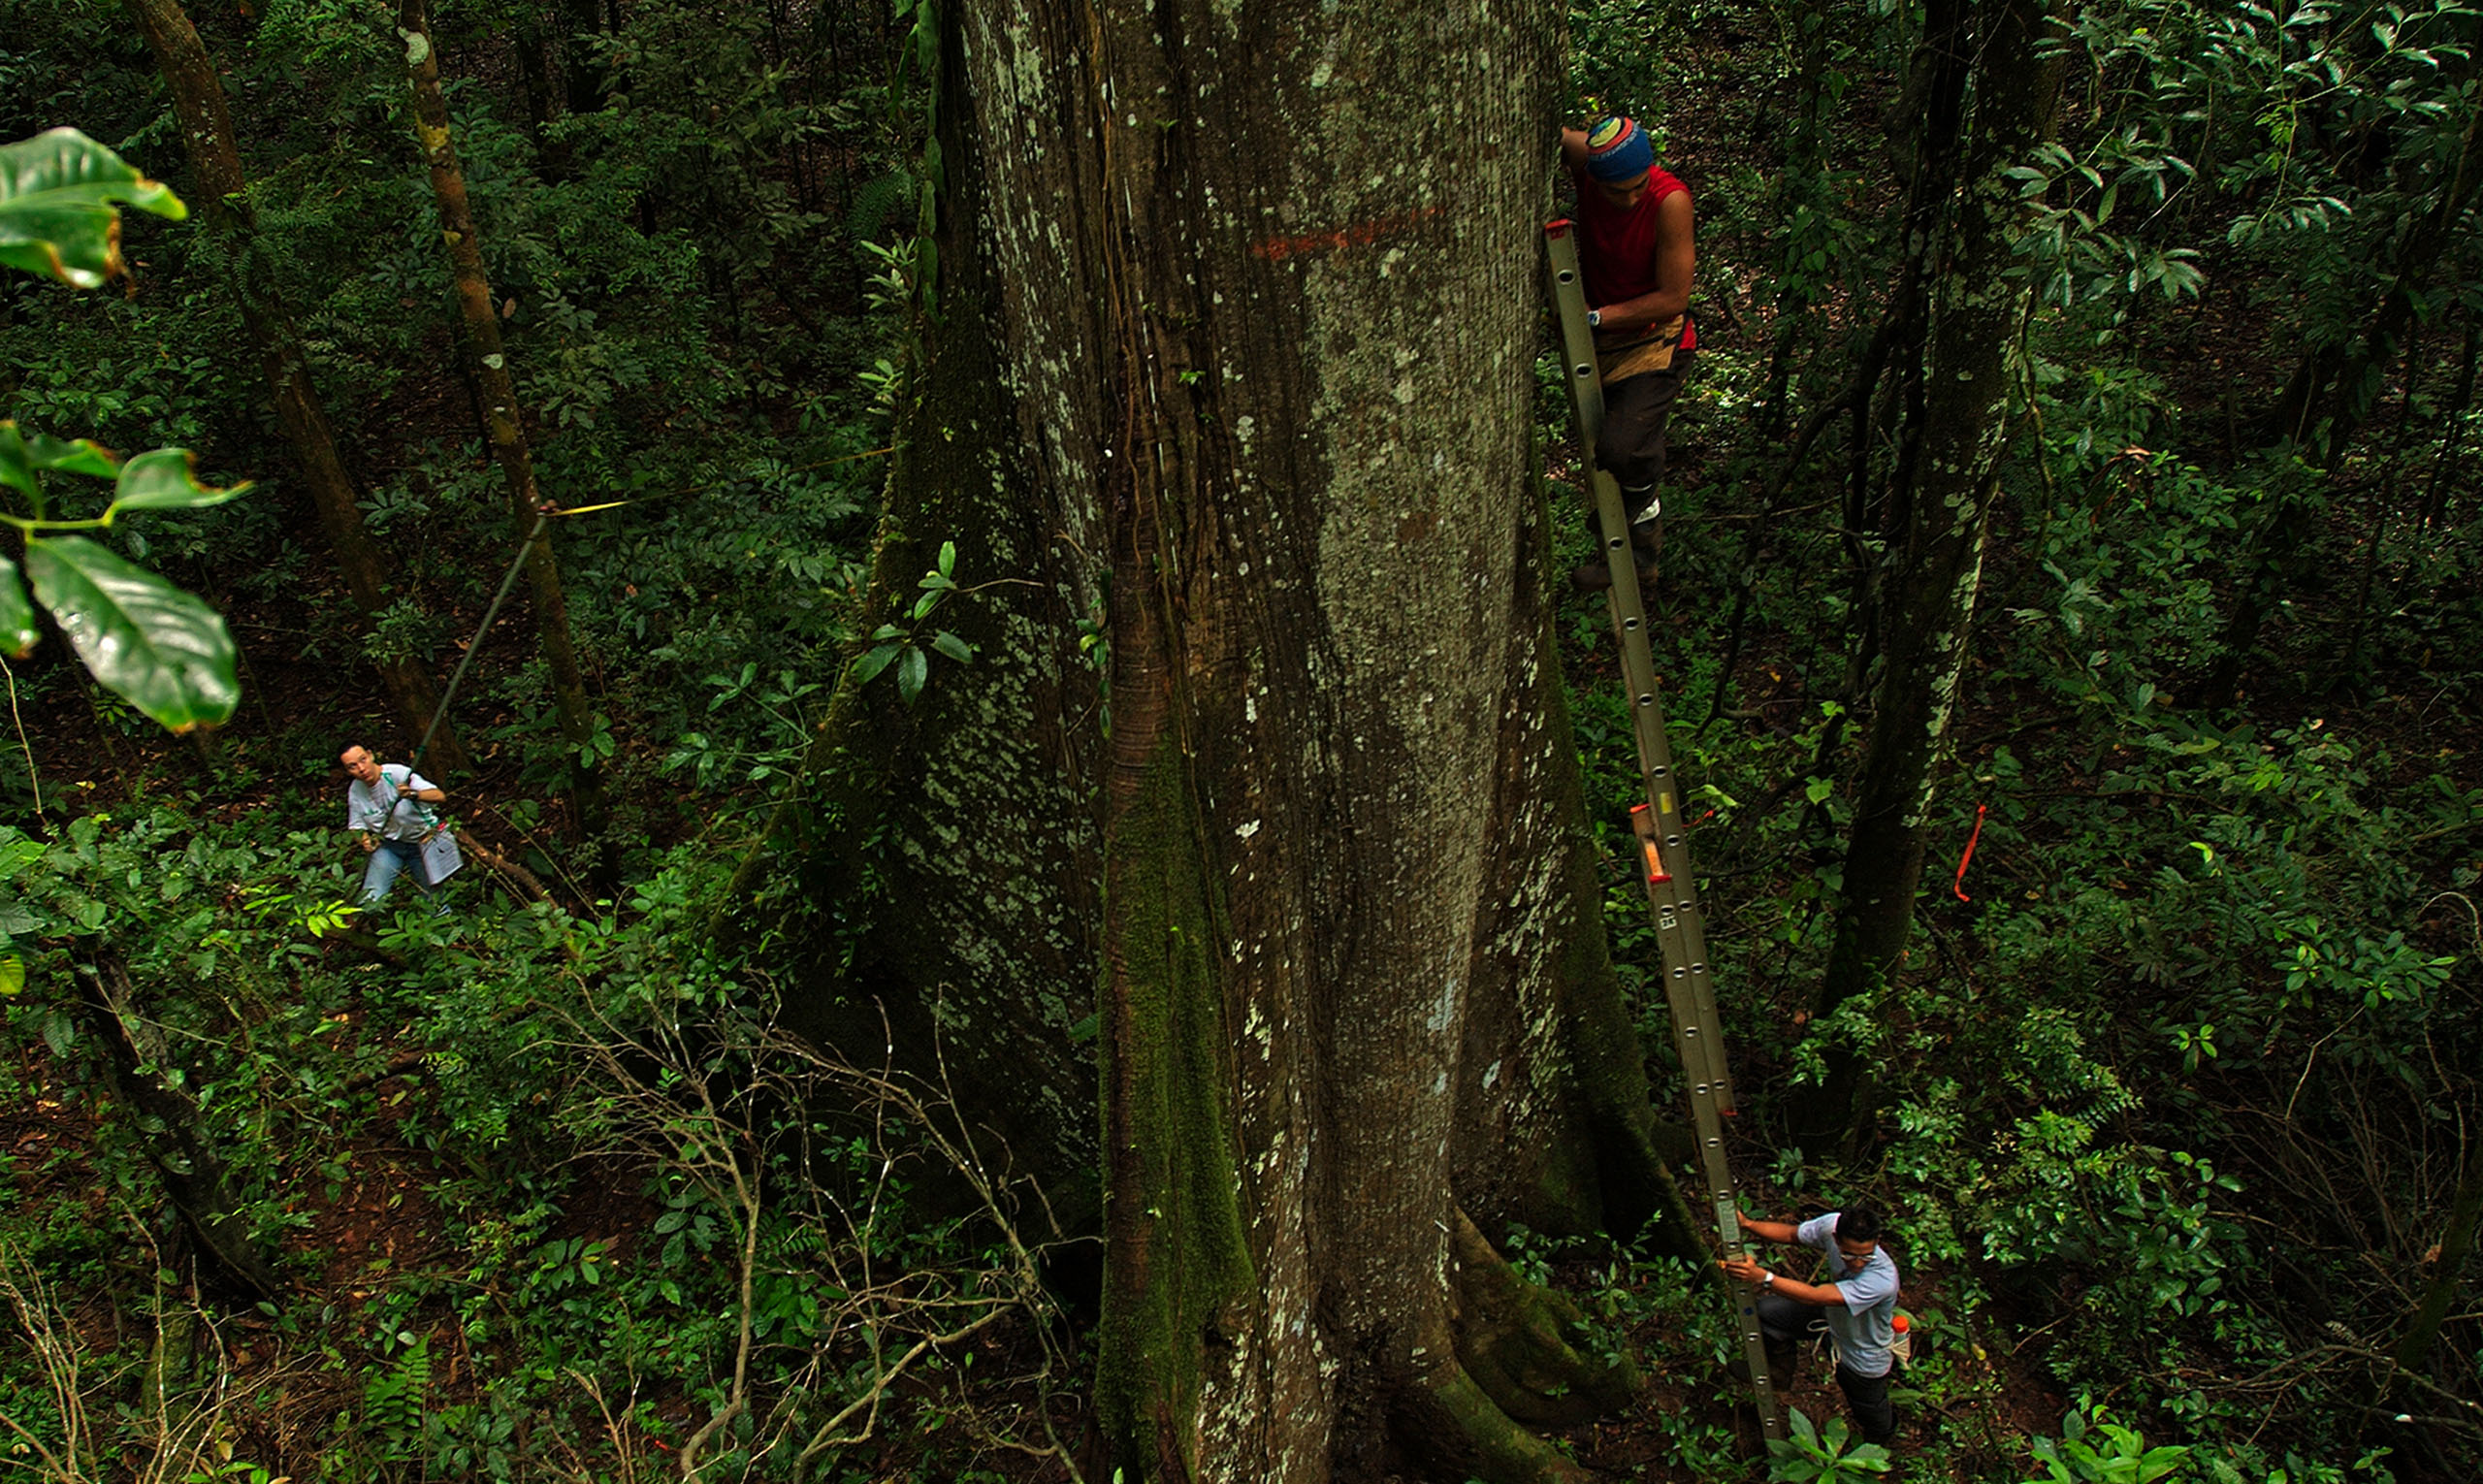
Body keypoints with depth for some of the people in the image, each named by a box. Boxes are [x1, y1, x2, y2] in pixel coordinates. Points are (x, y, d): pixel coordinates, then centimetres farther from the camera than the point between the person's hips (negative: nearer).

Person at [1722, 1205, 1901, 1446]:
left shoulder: (1883, 1279, -46)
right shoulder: (1832, 1225, -31)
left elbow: (1815, 1297, -48)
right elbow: (1789, 1233, -13)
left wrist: (1762, 1277, -55)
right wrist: (1747, 1224, -28)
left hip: (1864, 1360, -4)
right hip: (1831, 1317, 4)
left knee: (1872, 1418, 21)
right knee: (1765, 1311, -10)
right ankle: (1778, 1370, 19)